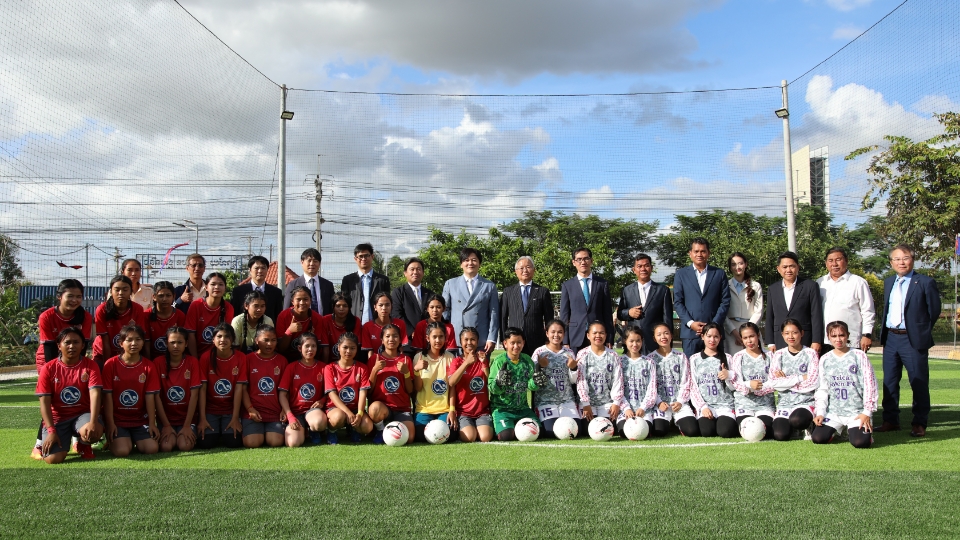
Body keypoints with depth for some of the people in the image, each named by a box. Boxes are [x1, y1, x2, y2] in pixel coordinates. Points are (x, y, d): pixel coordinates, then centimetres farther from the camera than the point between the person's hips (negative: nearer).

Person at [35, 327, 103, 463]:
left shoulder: (90, 366, -3)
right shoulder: (48, 368, -2)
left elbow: (95, 394, -15)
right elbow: (44, 402, -6)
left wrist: (93, 421, -31)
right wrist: (51, 431, -17)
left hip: (83, 414, 0)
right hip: (57, 418, 0)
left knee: (94, 431, -36)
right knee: (53, 458, -22)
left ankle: (83, 445, 4)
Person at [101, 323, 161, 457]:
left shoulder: (149, 366, 2)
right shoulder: (111, 364, -4)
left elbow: (149, 397, -1)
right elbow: (108, 396, -5)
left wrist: (152, 424, -7)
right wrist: (110, 423, -9)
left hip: (140, 419, 2)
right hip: (117, 419, -2)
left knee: (152, 448, -18)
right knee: (122, 451, -24)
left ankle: (135, 440, 15)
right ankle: (114, 440, 12)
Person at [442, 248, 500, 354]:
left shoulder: (490, 286, 11)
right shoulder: (450, 284, 12)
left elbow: (494, 314, 7)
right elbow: (445, 313, 11)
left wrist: (491, 339, -2)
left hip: (481, 343, 0)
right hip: (455, 342, 1)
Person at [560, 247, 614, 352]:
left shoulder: (602, 284, 9)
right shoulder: (567, 285, 7)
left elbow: (608, 313, 8)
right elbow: (564, 315, 6)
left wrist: (609, 340, 3)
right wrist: (565, 341, -1)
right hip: (575, 338, 0)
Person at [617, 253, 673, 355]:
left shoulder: (663, 290, 7)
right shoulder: (627, 290, 13)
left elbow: (668, 319, 6)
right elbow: (619, 313, 17)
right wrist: (629, 313, -5)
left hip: (656, 344, -2)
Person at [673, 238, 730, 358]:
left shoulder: (719, 274, 11)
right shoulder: (681, 274, 10)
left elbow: (725, 302, 5)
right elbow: (677, 302, 5)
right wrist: (690, 323, -9)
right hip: (690, 331, 0)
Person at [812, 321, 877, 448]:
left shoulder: (859, 356, 0)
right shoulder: (825, 359, 9)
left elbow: (870, 385, -2)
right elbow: (822, 389, 9)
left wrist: (867, 412, -8)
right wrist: (820, 413, -2)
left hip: (857, 412, -3)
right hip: (833, 412, 3)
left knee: (861, 442, -25)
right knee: (818, 438, -17)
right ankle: (836, 429, 18)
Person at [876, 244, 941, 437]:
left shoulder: (925, 283, -6)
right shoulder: (888, 283, 13)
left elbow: (934, 311, -3)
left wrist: (921, 333, 1)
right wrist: (885, 332, 9)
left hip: (913, 340, -6)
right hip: (890, 338, 6)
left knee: (919, 383, 2)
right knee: (889, 382, 10)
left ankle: (919, 424, 12)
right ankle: (891, 420, 21)